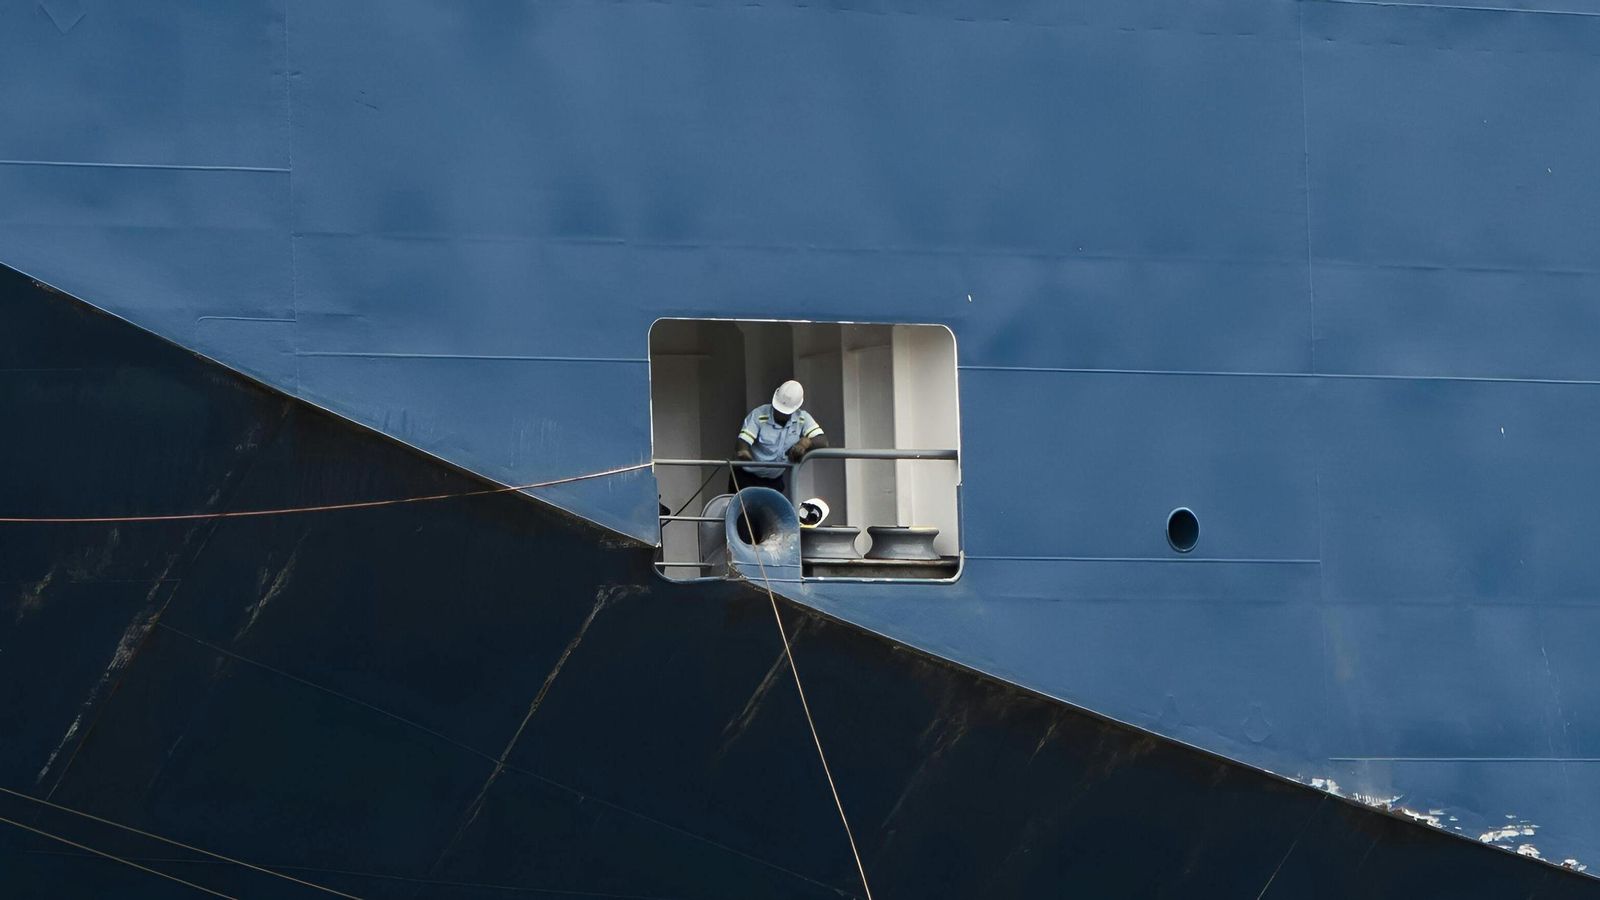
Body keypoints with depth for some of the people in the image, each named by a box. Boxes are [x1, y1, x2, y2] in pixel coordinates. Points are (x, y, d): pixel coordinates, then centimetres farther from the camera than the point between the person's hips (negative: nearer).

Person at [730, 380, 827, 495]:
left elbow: (822, 441, -14)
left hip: (775, 481, 3)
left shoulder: (802, 419, -6)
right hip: (746, 477, -3)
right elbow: (742, 442, -22)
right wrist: (743, 452, -47)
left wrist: (805, 442, -36)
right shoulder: (758, 415, -15)